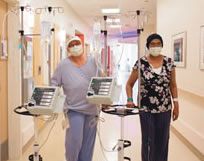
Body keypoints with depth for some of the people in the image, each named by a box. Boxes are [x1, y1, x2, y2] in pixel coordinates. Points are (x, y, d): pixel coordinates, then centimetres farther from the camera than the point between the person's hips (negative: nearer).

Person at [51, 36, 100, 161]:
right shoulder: (64, 65, 1)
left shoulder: (92, 62, 9)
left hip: (91, 109, 3)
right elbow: (54, 84, 2)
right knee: (75, 139, -10)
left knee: (88, 141, 9)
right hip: (74, 109, -3)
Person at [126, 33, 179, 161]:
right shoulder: (141, 63, -4)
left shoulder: (169, 62, 1)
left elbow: (173, 85, 7)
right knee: (148, 141, 5)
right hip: (146, 109, -2)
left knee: (163, 140, 10)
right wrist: (130, 100, -12)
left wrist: (176, 105, 5)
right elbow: (129, 84, 3)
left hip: (165, 109, 2)